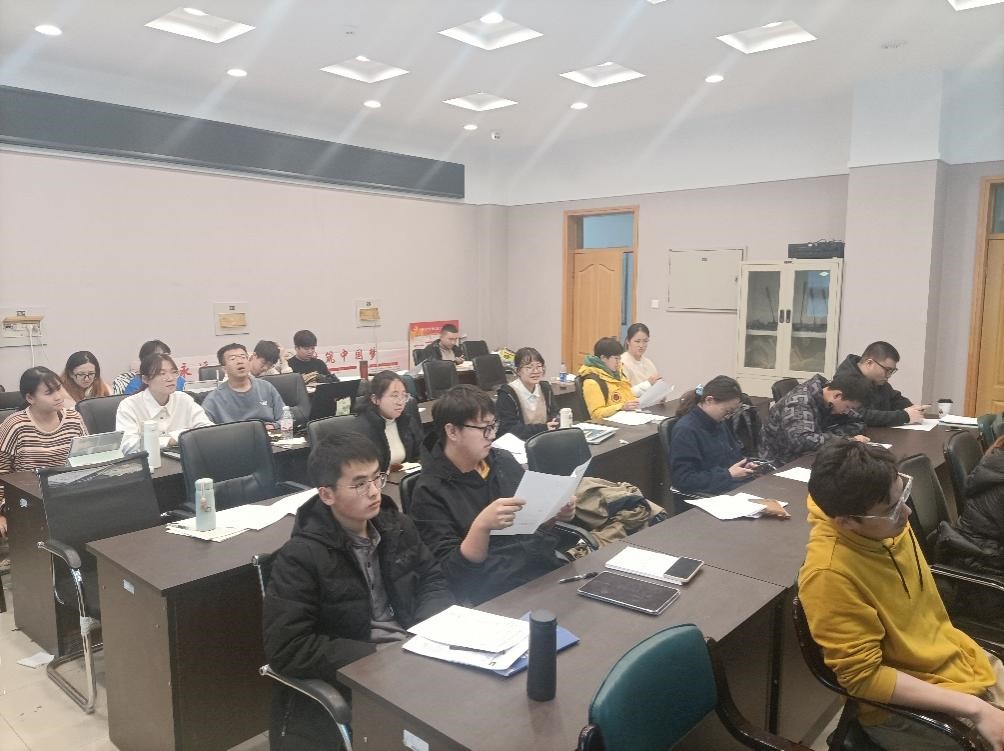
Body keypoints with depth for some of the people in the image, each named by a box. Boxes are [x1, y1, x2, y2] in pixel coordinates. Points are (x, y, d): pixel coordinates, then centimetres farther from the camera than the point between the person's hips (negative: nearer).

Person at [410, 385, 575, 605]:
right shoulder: (430, 492, -9)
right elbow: (451, 574, -13)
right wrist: (481, 526, -29)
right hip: (497, 594, -6)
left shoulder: (504, 461, 8)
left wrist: (556, 513, 1)